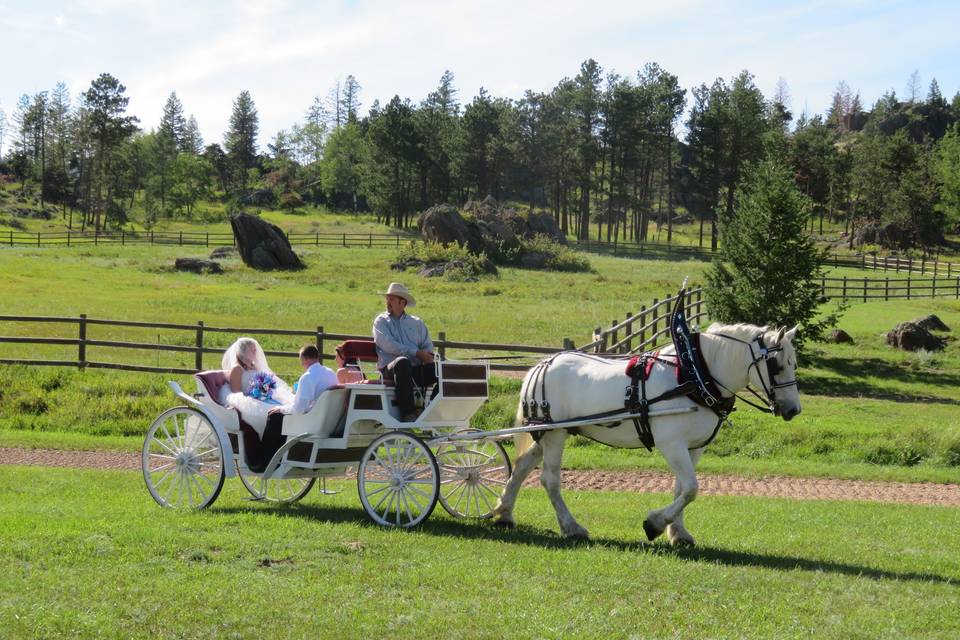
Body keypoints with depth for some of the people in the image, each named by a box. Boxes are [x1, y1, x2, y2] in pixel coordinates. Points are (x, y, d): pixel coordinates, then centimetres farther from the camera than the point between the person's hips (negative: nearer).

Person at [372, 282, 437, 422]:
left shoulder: (417, 323, 22)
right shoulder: (381, 321, 10)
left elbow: (428, 346, 15)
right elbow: (388, 345, -6)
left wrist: (427, 356, -11)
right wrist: (416, 352, -14)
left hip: (416, 368, 3)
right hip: (390, 368, -3)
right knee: (402, 362, -38)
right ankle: (407, 413, -38)